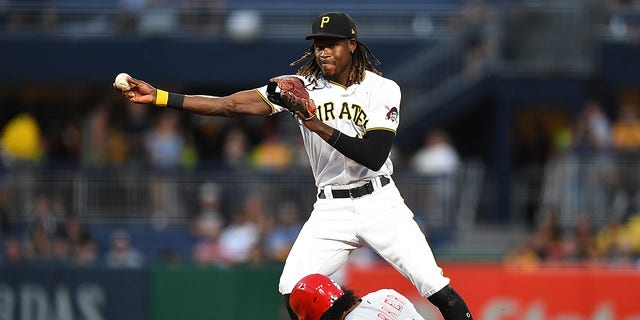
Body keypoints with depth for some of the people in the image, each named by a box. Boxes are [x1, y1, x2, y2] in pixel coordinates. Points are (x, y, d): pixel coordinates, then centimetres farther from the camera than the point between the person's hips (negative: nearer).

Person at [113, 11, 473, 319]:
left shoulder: (383, 89, -7)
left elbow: (374, 155, -18)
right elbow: (232, 105, -6)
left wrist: (320, 126, -26)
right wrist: (159, 97, -14)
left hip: (379, 203, -3)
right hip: (330, 209, 3)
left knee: (437, 289, -14)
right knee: (293, 291, -10)